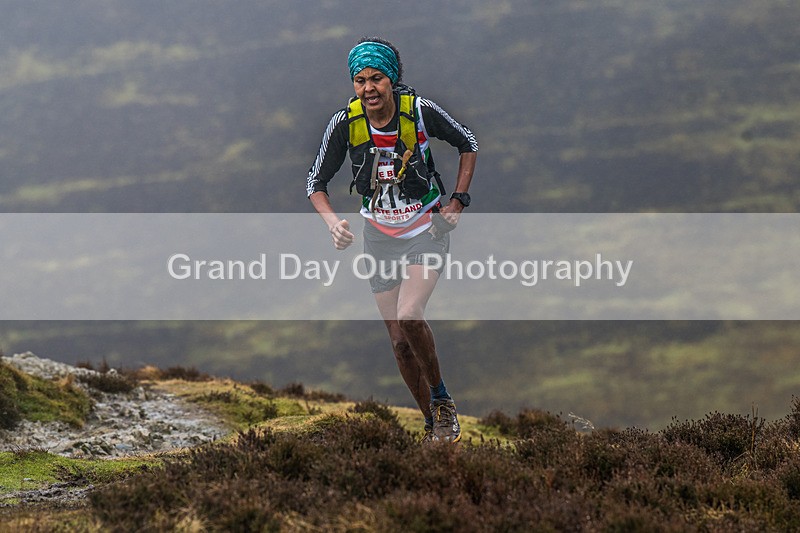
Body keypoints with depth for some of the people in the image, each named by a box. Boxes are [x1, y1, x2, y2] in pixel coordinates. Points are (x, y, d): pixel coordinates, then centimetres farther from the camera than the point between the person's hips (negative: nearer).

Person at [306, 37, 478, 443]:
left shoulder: (420, 111, -17)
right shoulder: (344, 123, -13)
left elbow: (467, 145, 1)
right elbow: (316, 183, -4)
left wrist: (458, 202, -5)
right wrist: (332, 221, -22)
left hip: (427, 230, -3)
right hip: (380, 238, 3)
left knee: (409, 317, -25)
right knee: (400, 340, 3)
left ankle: (442, 398, -2)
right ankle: (434, 424, 19)